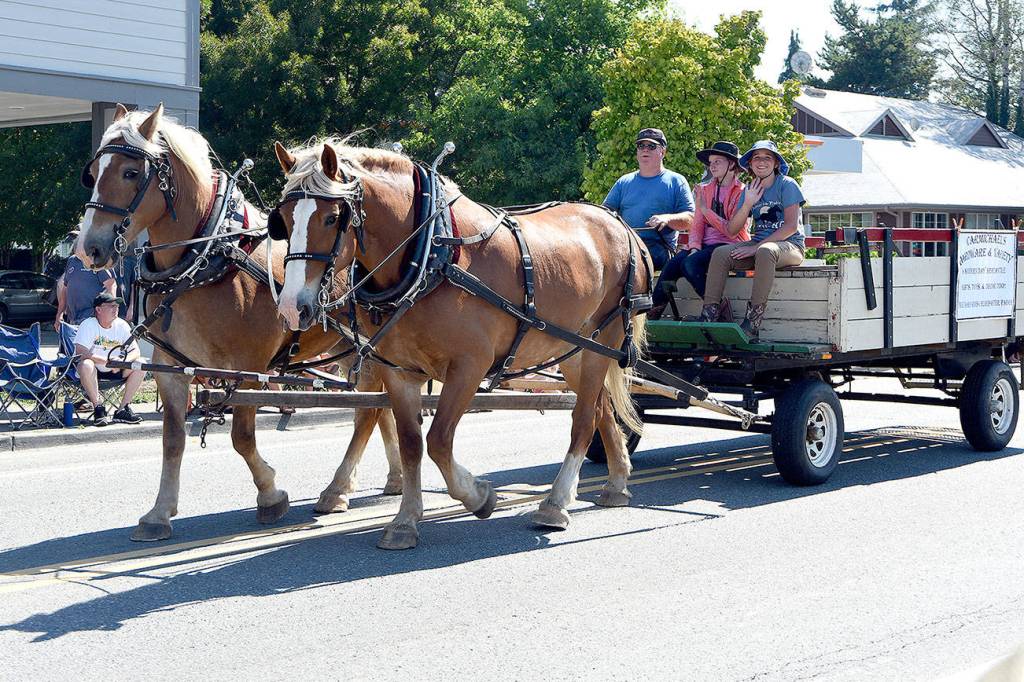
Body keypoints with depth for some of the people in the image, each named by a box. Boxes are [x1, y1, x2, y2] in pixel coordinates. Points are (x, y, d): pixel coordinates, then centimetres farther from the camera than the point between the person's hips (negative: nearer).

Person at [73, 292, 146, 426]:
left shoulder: (121, 325, -2)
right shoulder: (88, 325, -16)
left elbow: (135, 351, -4)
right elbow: (80, 353, -27)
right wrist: (107, 361, -29)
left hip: (113, 371, 5)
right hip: (93, 370, -5)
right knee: (86, 365, -38)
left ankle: (122, 409, -11)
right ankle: (98, 408, -25)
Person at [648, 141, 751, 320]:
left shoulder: (742, 192, -1)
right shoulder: (705, 189, 17)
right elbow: (697, 223, 9)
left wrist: (705, 209, -13)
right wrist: (694, 247, -10)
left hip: (729, 244, -5)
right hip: (705, 243, 5)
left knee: (690, 263, -32)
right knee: (670, 268, -23)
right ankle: (651, 315, -24)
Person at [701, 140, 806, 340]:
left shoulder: (787, 185, -2)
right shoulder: (749, 190, 13)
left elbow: (791, 226, -13)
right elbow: (732, 230, 6)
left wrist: (756, 247, -18)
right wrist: (748, 204, -10)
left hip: (790, 246, -5)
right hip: (758, 245, 5)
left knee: (765, 251, -39)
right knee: (720, 253, -19)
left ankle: (753, 323, -40)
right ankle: (709, 314, -28)